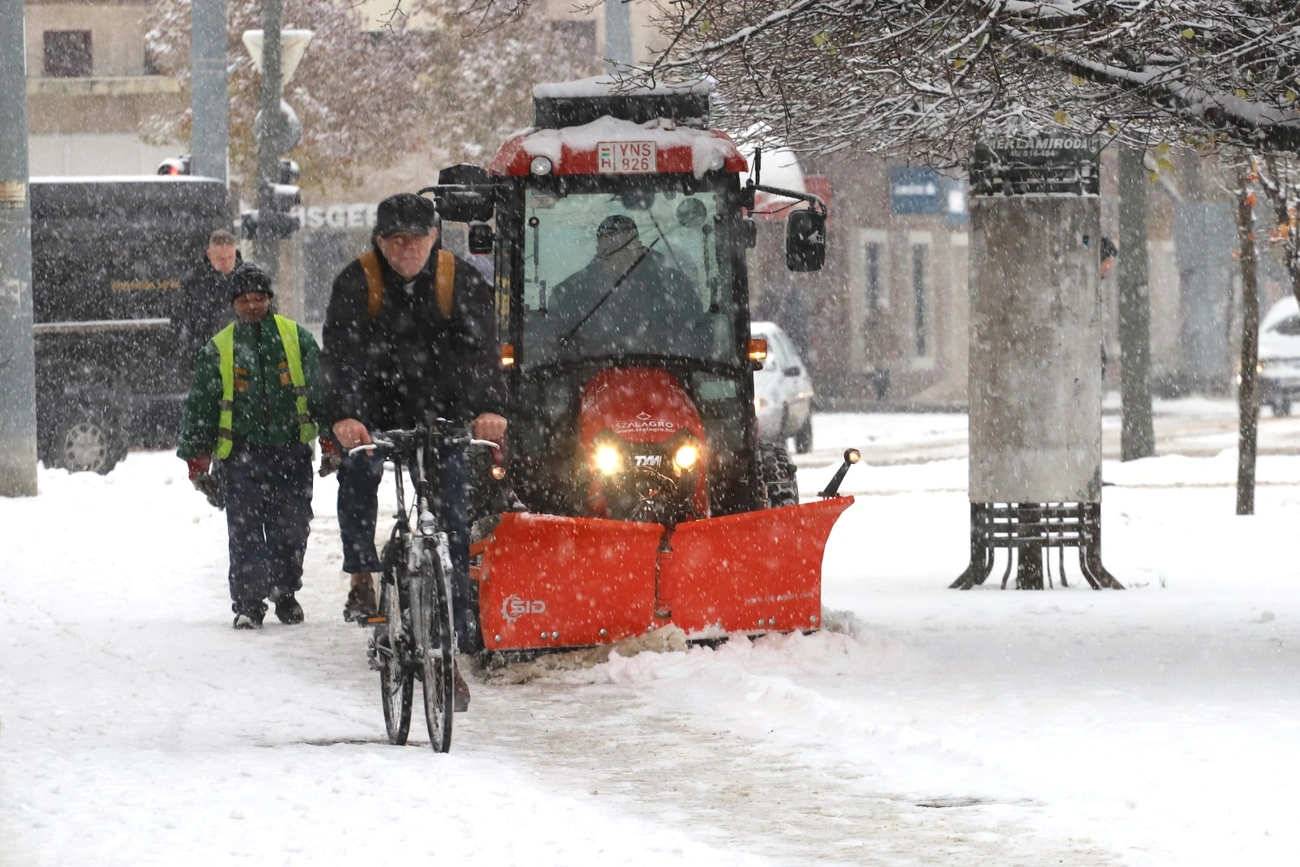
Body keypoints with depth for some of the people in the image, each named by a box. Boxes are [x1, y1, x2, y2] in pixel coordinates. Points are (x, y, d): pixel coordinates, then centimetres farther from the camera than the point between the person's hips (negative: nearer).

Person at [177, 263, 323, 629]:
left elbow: (319, 388, 10)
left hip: (291, 450, 1)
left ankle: (286, 593, 24)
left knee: (292, 528, 5)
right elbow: (200, 403, 10)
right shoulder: (218, 349, 7)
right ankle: (248, 602, -7)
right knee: (245, 531, -8)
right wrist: (196, 452, 6)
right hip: (242, 452, -1)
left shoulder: (296, 338, 7)